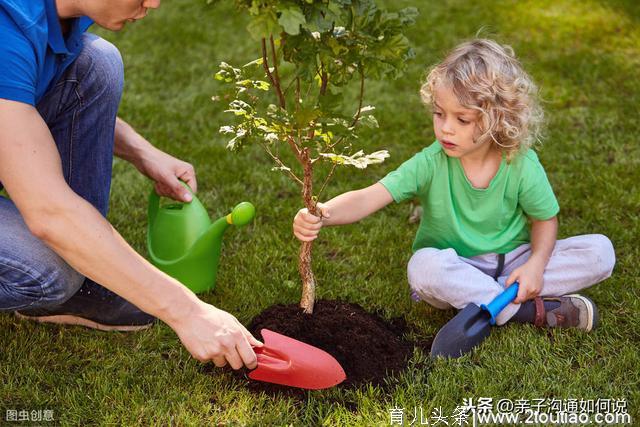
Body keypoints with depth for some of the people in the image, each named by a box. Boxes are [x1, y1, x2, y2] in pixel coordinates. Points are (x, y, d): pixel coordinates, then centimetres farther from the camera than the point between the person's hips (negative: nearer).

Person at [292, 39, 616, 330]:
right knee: (423, 265, -37)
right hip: (453, 266, -2)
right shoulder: (431, 164, -19)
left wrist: (536, 263, -20)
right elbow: (370, 197, -30)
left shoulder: (523, 165, -14)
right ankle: (533, 311, -26)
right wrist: (322, 216, -50)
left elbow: (545, 219, 0)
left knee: (600, 251, -16)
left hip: (510, 261, 2)